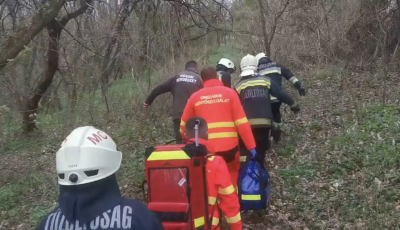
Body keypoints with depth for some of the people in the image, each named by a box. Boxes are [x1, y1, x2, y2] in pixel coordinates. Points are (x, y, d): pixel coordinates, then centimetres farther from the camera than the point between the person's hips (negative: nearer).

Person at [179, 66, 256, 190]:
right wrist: (251, 146, -3)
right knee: (232, 181, 19)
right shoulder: (229, 93, 0)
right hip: (229, 146, -1)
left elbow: (184, 124, 13)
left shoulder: (195, 97, 6)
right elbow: (242, 122, -6)